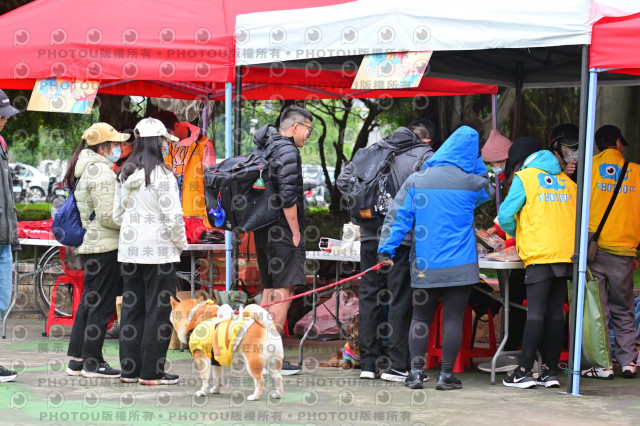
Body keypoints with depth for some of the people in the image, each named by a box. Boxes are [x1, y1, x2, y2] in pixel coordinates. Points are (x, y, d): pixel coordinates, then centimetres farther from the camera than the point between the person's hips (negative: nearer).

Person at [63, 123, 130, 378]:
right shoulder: (101, 171, -16)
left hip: (89, 243, 10)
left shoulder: (83, 170, 15)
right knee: (102, 304, -4)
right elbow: (108, 216, -21)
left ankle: (76, 360, 16)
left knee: (89, 301, 14)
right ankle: (92, 362, 1)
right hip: (105, 246, -10)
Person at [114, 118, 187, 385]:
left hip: (129, 250, 7)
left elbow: (117, 215, 15)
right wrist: (181, 243, -1)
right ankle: (151, 372, 2)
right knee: (158, 309, -1)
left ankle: (129, 368, 15)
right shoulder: (161, 175, -13)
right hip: (158, 250, -7)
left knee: (131, 308, 11)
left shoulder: (125, 175, 9)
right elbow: (173, 216, -15)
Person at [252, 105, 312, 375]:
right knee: (284, 291, -8)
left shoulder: (265, 148, 16)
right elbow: (287, 196, -20)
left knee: (270, 290, 14)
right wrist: (296, 233, -14)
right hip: (282, 230, -10)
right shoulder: (287, 151, -13)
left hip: (262, 229, 10)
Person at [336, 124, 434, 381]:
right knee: (399, 299, 0)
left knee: (369, 296, 9)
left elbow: (343, 181, 13)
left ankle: (368, 363, 12)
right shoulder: (425, 156, 0)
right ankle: (397, 366, 0)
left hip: (370, 235, 4)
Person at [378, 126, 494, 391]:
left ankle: (416, 371, 6)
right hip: (460, 266, -2)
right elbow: (489, 192, 21)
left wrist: (386, 249, -2)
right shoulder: (471, 182, -3)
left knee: (421, 317, 11)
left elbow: (397, 217, -3)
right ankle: (446, 375, 2)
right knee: (453, 318, 1)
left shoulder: (415, 181, 1)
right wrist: (479, 167, 22)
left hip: (424, 266, 2)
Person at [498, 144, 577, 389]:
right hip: (566, 254, 5)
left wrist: (518, 235, 16)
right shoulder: (567, 181, 17)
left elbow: (505, 216, -3)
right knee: (555, 314, 6)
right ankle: (550, 371, 7)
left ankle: (524, 372, -8)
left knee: (535, 315, -7)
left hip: (539, 257, -5)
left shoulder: (524, 178, 1)